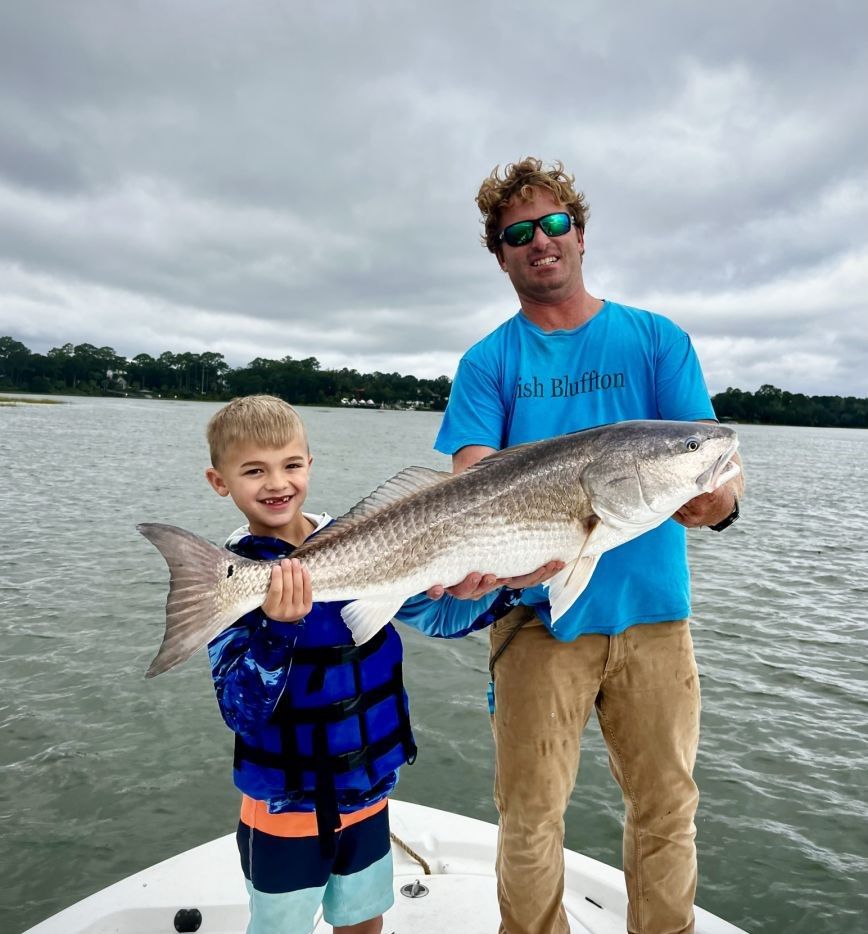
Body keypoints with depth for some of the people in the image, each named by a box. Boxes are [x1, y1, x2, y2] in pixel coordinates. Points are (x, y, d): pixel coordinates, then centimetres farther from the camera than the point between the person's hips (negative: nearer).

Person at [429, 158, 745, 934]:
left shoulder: (657, 340, 5)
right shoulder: (489, 362, 3)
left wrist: (720, 500, -25)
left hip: (652, 611, 2)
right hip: (537, 615, -1)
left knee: (667, 808, 14)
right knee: (531, 817, 9)